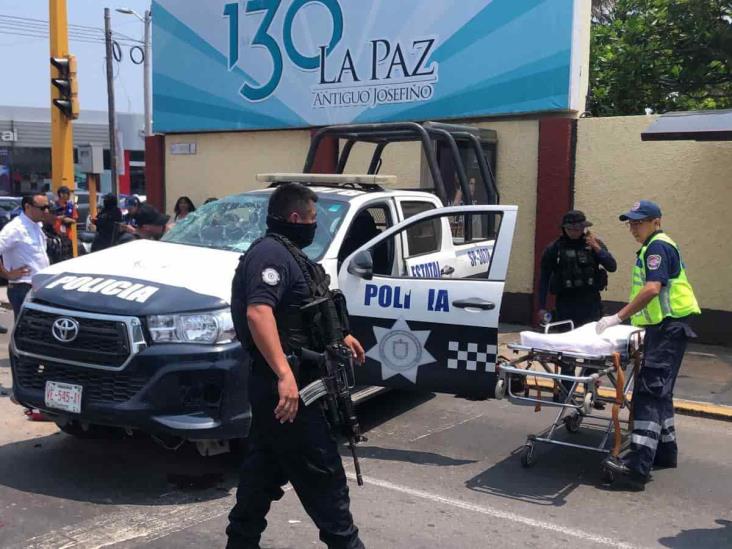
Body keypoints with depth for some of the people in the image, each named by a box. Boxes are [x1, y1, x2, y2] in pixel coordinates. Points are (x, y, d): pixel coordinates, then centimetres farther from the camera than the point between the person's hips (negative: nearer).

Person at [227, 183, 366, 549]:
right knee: (321, 469, -1)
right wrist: (284, 375, -37)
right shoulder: (271, 253, -16)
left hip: (277, 382, 11)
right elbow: (258, 313, -31)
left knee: (265, 466, 17)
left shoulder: (285, 253, 18)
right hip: (284, 384, -11)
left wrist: (340, 335, 35)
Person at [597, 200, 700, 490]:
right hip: (664, 326, 11)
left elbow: (653, 288, -26)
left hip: (669, 327, -11)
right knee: (659, 391, 17)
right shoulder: (656, 247, 21)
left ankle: (638, 465, -20)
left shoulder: (657, 246, -12)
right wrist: (632, 318, 24)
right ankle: (665, 451, 29)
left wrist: (619, 317, -27)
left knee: (650, 391, -16)